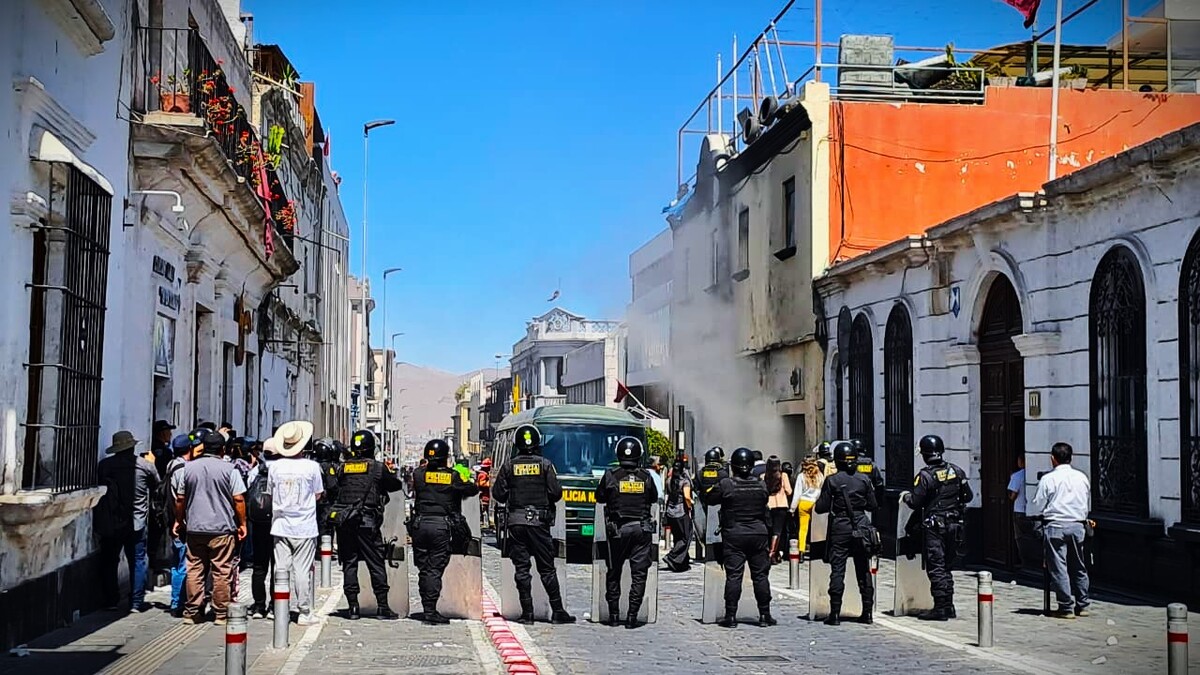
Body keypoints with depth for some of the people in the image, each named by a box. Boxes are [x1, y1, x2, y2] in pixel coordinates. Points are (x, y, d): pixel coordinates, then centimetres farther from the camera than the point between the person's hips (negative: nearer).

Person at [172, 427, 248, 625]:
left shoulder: (187, 468, 4)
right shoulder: (229, 469, -6)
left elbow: (180, 499, 9)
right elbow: (238, 499, -7)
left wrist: (179, 521, 22)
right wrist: (242, 523, 4)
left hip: (195, 527, 3)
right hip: (222, 528, -3)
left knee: (194, 570, 9)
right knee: (222, 572, 3)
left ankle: (191, 612, 11)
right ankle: (221, 614, 6)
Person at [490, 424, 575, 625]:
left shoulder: (509, 465, 0)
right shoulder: (545, 464, -3)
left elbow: (498, 493, 1)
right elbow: (556, 493, -6)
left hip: (515, 521, 1)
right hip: (539, 522, -1)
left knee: (521, 568, 5)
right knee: (547, 568, 5)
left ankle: (527, 612, 2)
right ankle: (557, 611, 5)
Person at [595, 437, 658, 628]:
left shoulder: (611, 476, -6)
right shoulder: (645, 477, -2)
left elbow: (599, 497, 7)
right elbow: (654, 498, 12)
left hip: (617, 529, 0)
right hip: (641, 529, 0)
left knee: (614, 572, 12)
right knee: (639, 573, 4)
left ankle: (613, 614, 13)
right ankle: (632, 617, 0)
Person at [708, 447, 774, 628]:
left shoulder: (725, 484, -10)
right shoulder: (761, 485, -1)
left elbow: (710, 499, 2)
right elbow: (766, 504, 10)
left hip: (733, 535, -2)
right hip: (758, 534, 2)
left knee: (733, 575, 0)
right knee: (761, 575, 8)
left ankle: (730, 616, -1)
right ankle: (764, 615, 11)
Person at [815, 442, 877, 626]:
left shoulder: (832, 481, -7)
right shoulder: (864, 479, 1)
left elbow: (821, 508, -5)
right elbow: (873, 506, 5)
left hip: (839, 528, -2)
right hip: (860, 527, 2)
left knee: (837, 571, 0)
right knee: (864, 570, 9)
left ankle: (835, 613, -3)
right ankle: (867, 612, 11)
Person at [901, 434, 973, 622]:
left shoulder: (925, 475, -13)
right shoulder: (956, 471, 4)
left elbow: (916, 502, -13)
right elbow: (968, 496, 9)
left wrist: (906, 496, 7)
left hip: (934, 527, -6)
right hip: (954, 525, 6)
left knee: (936, 567, -2)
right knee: (946, 567, 16)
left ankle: (940, 608, -5)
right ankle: (949, 607, 18)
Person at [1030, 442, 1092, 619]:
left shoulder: (1048, 479, -7)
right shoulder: (1082, 477, 7)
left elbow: (1038, 506, -4)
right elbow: (1088, 505, 16)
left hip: (1055, 526, -5)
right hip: (1078, 525, 5)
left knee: (1058, 566, -1)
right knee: (1078, 566, 14)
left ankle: (1066, 607, -3)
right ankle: (1082, 605, 18)